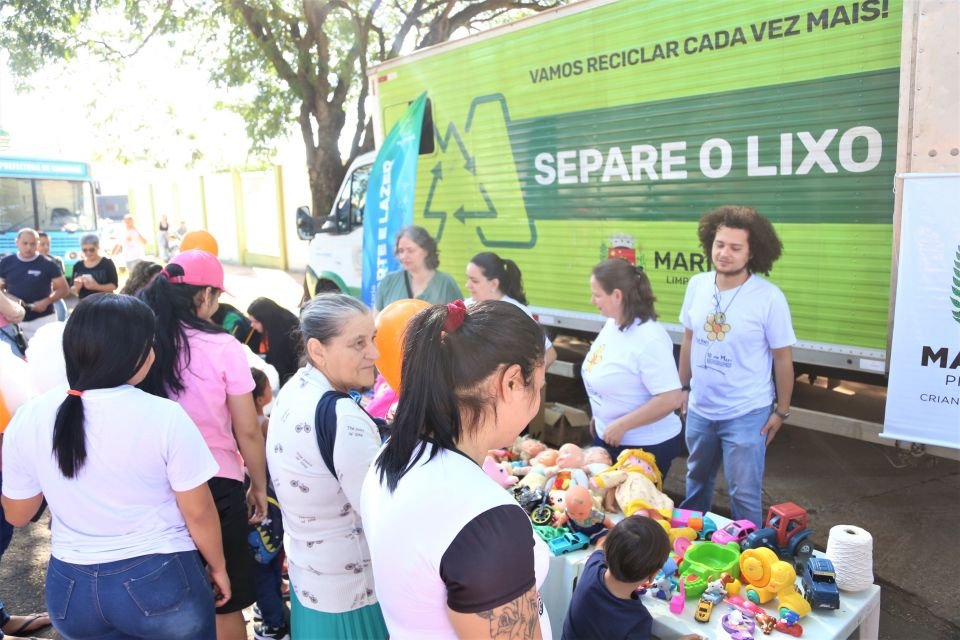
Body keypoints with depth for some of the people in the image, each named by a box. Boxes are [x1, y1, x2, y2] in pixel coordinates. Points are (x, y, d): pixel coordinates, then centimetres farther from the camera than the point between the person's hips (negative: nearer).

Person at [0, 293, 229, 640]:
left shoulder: (28, 418, -9)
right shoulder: (164, 416, -20)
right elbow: (198, 513, -12)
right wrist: (218, 566, 4)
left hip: (71, 587, 4)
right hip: (159, 582, -3)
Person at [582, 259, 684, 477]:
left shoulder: (649, 338, -27)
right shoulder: (612, 323, 0)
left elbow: (671, 399, -29)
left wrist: (621, 425, -24)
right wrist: (599, 416, 16)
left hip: (646, 446, -8)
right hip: (608, 437, 8)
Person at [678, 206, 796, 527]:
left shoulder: (769, 297, -18)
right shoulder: (697, 285, -5)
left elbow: (782, 358, -9)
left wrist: (781, 411, -4)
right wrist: (684, 387, 12)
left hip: (746, 414, -4)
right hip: (699, 409, 5)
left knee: (744, 493, 8)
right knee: (696, 481, 24)